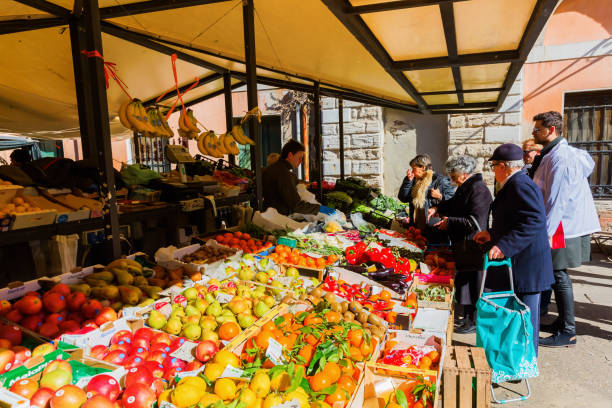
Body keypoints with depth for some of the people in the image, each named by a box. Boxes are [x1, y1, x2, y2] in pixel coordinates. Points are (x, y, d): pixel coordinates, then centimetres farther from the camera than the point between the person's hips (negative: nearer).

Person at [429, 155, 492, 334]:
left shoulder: (478, 190, -20)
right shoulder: (465, 188, 11)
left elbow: (475, 222, -25)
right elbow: (453, 203, 31)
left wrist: (449, 222, -18)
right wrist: (437, 208, 14)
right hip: (463, 245, 10)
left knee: (473, 284, 1)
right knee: (463, 281, 17)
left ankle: (475, 322, 14)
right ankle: (467, 317, 30)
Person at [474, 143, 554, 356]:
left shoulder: (520, 185, -18)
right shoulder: (516, 184, 15)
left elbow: (534, 221, -28)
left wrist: (504, 246, -31)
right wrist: (492, 234, 22)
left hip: (525, 266, -11)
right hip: (517, 265, 11)